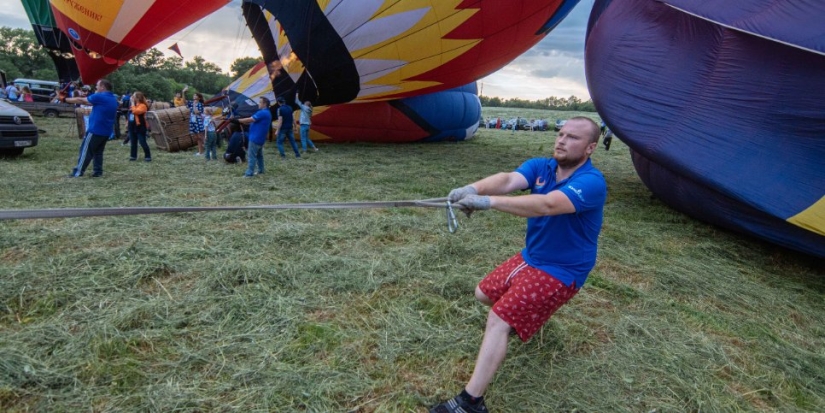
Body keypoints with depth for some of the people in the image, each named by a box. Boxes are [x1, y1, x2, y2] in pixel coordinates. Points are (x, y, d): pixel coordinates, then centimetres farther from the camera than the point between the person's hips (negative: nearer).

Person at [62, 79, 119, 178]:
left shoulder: (99, 97, -13)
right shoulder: (113, 99, 12)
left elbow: (80, 100, -5)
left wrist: (65, 99, 8)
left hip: (95, 130, -8)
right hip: (106, 131, 8)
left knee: (85, 151, -2)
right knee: (98, 152, 13)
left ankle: (78, 172, 1)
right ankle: (98, 171, 11)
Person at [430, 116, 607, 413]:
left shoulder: (591, 182, -24)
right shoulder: (539, 166, -5)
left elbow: (547, 205, -42)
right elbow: (508, 180, -25)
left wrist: (488, 201, -51)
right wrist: (473, 188, -47)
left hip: (560, 271, -8)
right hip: (529, 256, 8)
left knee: (498, 320, -18)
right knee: (484, 295, 20)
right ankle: (530, 316, 46)